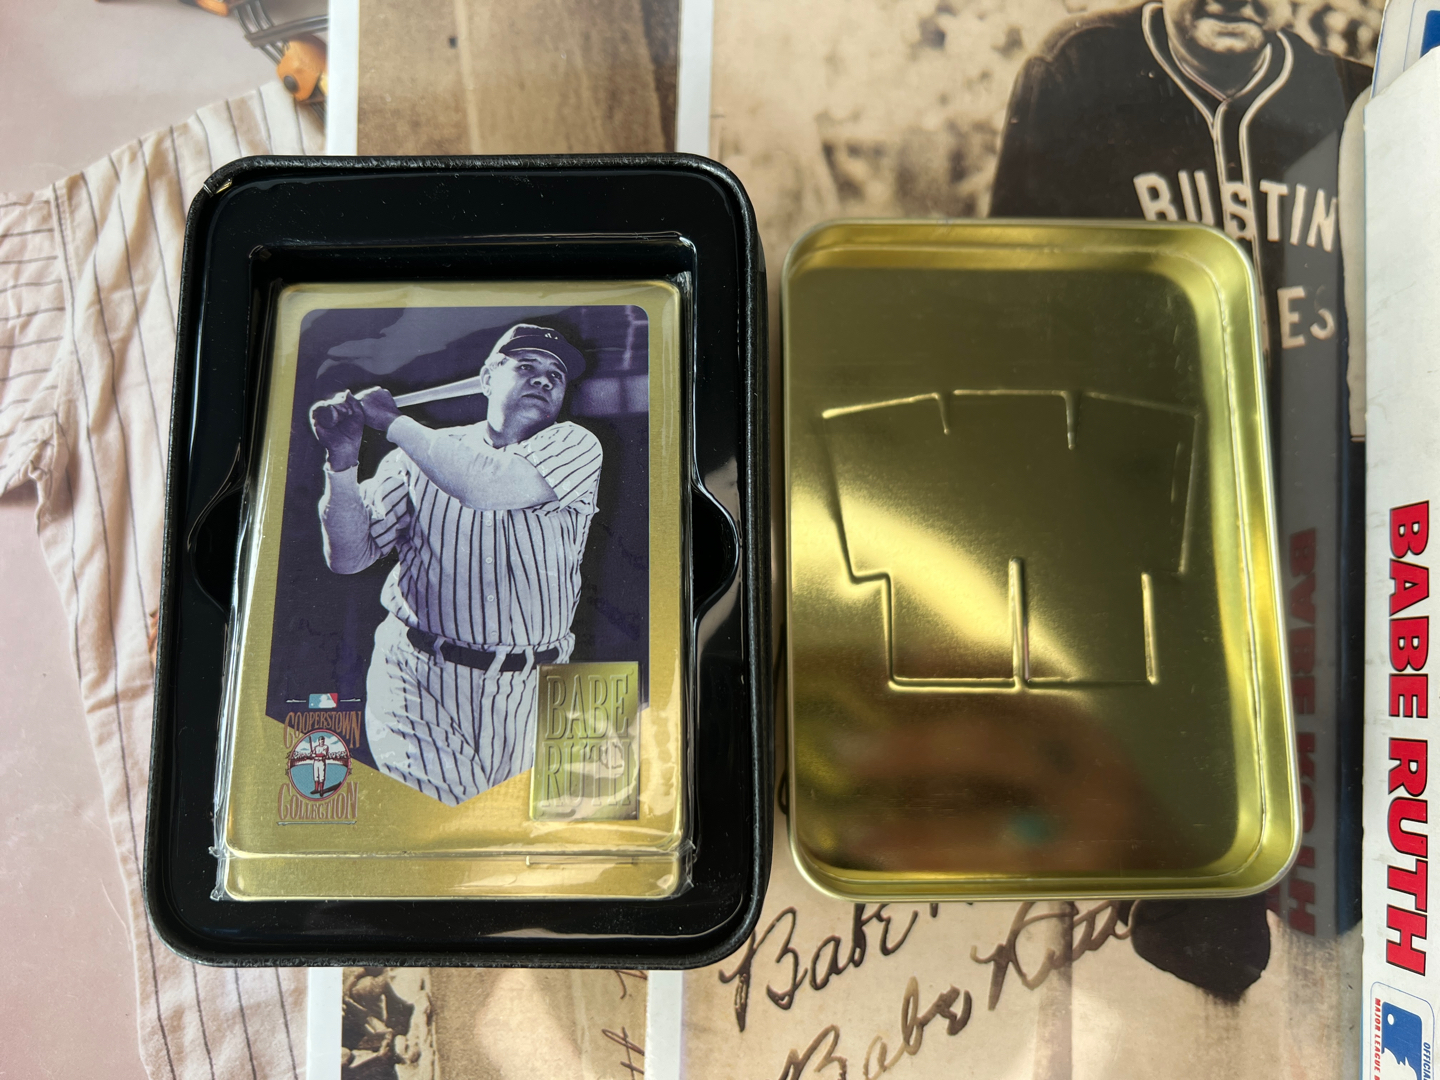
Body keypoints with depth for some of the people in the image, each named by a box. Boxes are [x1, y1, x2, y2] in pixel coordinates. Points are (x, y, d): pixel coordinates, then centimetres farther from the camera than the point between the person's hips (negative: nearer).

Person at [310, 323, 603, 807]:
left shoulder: (575, 446, 0)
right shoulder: (420, 455, 5)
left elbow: (488, 487, -20)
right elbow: (347, 557, 1)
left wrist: (392, 420, -9)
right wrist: (343, 458, -13)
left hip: (532, 694, 1)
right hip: (419, 679, 0)